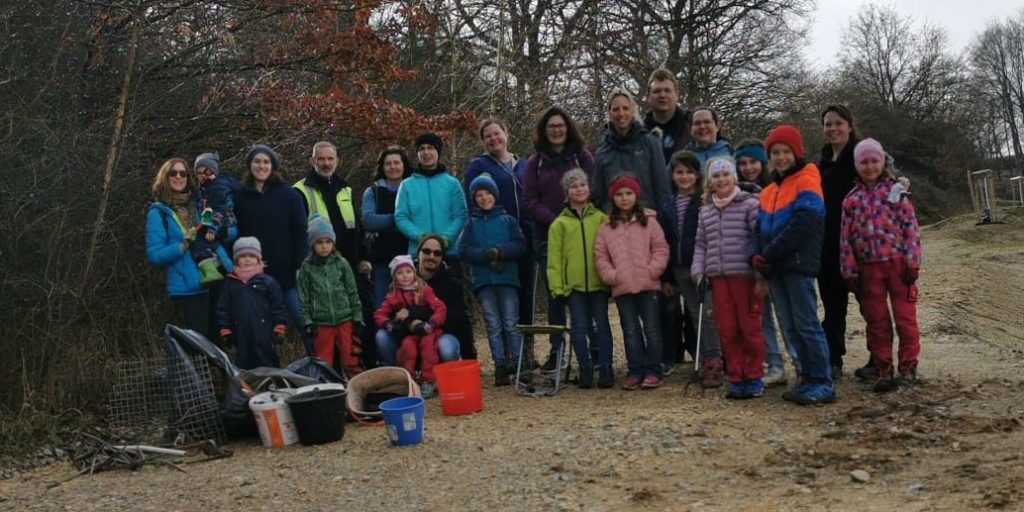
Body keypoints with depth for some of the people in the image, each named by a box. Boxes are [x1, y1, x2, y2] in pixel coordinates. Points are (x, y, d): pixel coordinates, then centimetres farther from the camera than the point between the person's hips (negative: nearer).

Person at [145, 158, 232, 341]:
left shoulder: (197, 206, 13)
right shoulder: (158, 212, 0)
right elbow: (155, 255, -6)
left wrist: (232, 271, 1)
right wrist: (184, 244, -17)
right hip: (188, 288, -5)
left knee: (216, 340, 8)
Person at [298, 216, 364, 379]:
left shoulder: (341, 263, 1)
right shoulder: (307, 267, 1)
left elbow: (353, 292, 4)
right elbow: (304, 298, 2)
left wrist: (357, 318, 1)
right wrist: (307, 322, -4)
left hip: (345, 319, 0)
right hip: (321, 322, 0)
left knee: (351, 359, 4)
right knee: (323, 361, 9)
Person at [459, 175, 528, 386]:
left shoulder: (508, 220, 8)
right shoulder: (472, 223, 11)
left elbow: (521, 246, 0)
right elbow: (464, 250, 0)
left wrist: (500, 251, -15)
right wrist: (486, 255, -15)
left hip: (508, 279, -1)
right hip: (483, 281, 1)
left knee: (511, 324, -3)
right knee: (493, 326, 2)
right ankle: (500, 366, 5)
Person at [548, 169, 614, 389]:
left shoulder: (601, 218, 8)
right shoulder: (559, 224, 6)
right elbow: (554, 258, 3)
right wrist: (557, 286, -4)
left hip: (598, 282, 0)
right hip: (573, 284, 0)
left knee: (602, 326, 4)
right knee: (579, 327, 3)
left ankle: (605, 370, 11)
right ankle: (585, 371, 12)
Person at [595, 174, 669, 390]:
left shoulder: (649, 221, 3)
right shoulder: (606, 227, 8)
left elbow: (661, 249, 0)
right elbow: (600, 255, 7)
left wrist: (652, 271, -11)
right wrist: (611, 276, -6)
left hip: (648, 285, -2)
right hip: (621, 288, 2)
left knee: (651, 328, 2)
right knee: (630, 331, 7)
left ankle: (653, 371, 8)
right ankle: (635, 371, 13)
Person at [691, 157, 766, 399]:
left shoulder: (749, 204, -2)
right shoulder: (706, 211, 15)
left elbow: (760, 239, -7)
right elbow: (701, 245, 17)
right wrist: (698, 271, 5)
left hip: (744, 275, -5)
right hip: (717, 277, 5)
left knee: (749, 328, 1)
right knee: (726, 330, 6)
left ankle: (754, 377, 14)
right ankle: (736, 378, 16)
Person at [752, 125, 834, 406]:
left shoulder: (806, 182, -6)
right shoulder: (769, 190, 18)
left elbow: (803, 223, -18)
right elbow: (763, 227, 17)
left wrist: (768, 254, -17)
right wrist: (758, 257, -3)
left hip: (798, 263, -8)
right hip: (775, 267, 8)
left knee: (806, 323, -8)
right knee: (790, 327, 10)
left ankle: (823, 384, -3)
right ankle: (807, 377, 18)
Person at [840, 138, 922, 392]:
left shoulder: (896, 191, 1)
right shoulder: (851, 199, 6)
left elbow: (911, 227, -3)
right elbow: (845, 237, 4)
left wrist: (912, 262, -9)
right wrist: (849, 271, 0)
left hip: (897, 263, -2)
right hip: (868, 267, 2)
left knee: (905, 316, 3)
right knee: (876, 320, 7)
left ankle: (908, 366, 15)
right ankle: (883, 370, 15)